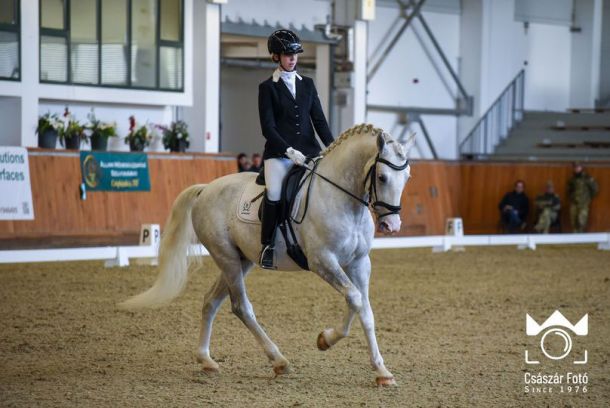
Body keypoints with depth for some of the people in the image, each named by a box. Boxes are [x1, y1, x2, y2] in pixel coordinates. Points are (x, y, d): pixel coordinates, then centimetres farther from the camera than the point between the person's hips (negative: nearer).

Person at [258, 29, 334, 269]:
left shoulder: (307, 84, 17)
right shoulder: (268, 87, 4)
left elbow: (319, 120, 14)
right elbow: (267, 127, -3)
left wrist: (332, 148, -1)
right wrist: (289, 151, -15)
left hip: (308, 150, 4)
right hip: (279, 152, -4)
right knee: (275, 193, -25)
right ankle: (267, 246, -12)